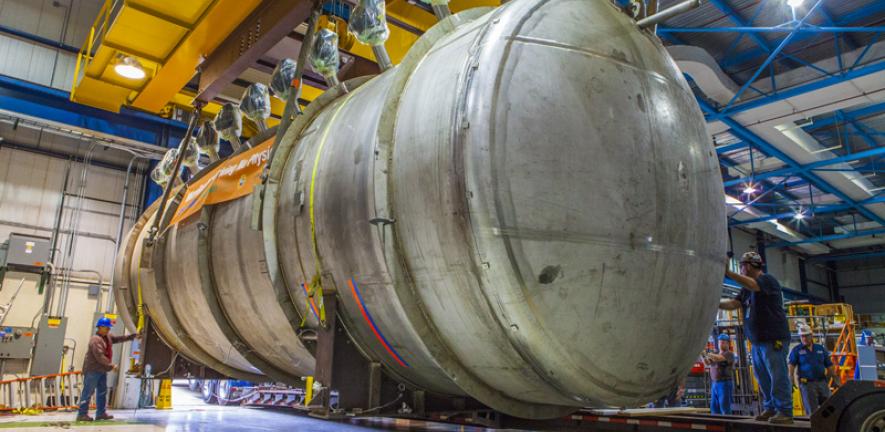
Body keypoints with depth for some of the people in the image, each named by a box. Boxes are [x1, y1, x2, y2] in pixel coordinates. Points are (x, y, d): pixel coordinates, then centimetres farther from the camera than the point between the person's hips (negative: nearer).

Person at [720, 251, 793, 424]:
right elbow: (734, 303, 13)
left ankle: (785, 411, -2)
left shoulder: (767, 280, -9)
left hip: (774, 338, -8)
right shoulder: (747, 288, 17)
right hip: (757, 340, 8)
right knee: (762, 377, 9)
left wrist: (728, 273, -34)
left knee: (778, 376, -7)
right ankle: (770, 408, 17)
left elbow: (752, 285, -28)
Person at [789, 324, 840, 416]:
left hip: (822, 382, 4)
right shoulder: (796, 350, 2)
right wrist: (791, 379, -22)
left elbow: (829, 366, 17)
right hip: (807, 383, -4)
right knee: (812, 412, -7)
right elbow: (791, 365, -8)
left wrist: (834, 377, 2)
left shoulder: (821, 349, 14)